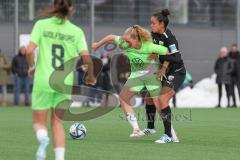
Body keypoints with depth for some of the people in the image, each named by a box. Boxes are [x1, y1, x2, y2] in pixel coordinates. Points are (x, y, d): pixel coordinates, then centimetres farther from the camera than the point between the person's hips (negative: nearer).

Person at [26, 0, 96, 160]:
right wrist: (91, 76, 12)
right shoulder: (76, 31, 2)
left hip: (43, 81, -1)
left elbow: (30, 50, -10)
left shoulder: (41, 25, 0)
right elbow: (86, 57, -6)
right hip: (65, 83, 1)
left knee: (39, 122, 10)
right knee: (57, 122, 16)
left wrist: (32, 67, 9)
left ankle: (43, 139, -24)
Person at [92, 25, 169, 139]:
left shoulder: (149, 47, -31)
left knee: (159, 103, -10)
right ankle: (136, 129, -2)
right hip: (136, 75, 5)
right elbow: (111, 37, -2)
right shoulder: (125, 44, -19)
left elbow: (169, 53, -24)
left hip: (152, 74, -5)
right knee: (123, 98, -4)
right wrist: (98, 45, 11)